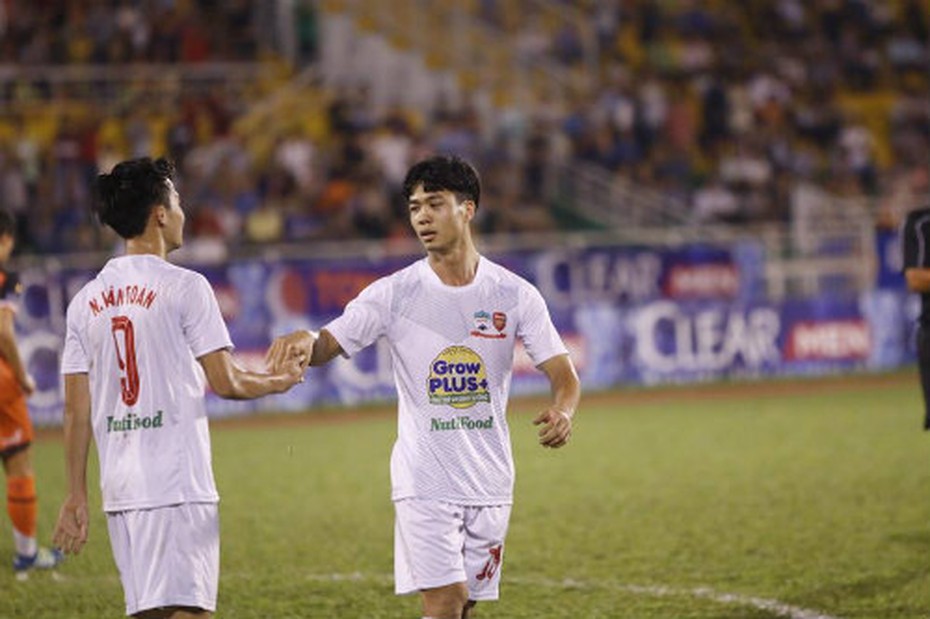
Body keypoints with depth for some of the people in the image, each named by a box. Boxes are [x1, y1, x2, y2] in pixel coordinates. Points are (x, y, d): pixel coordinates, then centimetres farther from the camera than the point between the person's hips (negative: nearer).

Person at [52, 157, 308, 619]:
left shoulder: (85, 301, 10)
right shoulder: (184, 287, -6)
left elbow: (76, 410, 9)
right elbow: (225, 382, -7)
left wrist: (76, 497, 13)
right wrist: (280, 381, 13)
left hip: (119, 489, 6)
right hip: (179, 484, -6)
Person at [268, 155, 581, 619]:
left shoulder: (515, 295, 1)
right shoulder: (393, 294, -2)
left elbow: (563, 374, 2)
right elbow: (327, 346, -7)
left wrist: (563, 411, -22)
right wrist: (304, 341, -32)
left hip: (490, 483, 2)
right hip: (424, 481, -2)